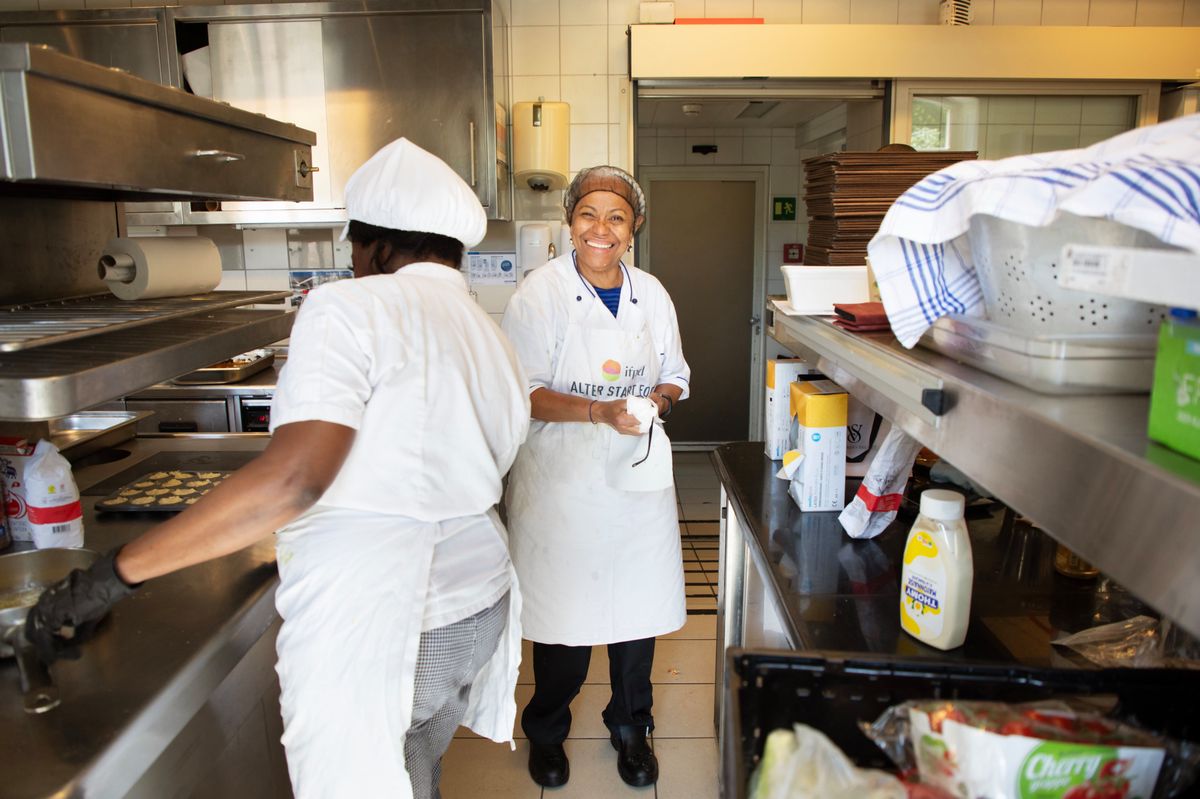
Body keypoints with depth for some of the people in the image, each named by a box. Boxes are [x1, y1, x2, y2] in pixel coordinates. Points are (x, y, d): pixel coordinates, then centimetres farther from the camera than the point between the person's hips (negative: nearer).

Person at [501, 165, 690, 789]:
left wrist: (661, 396, -9)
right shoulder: (541, 292, -8)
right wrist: (598, 412, -25)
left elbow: (675, 375, 15)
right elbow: (522, 392, -12)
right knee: (561, 609, 6)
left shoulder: (651, 294, 6)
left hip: (637, 475, 4)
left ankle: (630, 728, 36)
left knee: (638, 606, 10)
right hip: (561, 478, -3)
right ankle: (546, 731, 34)